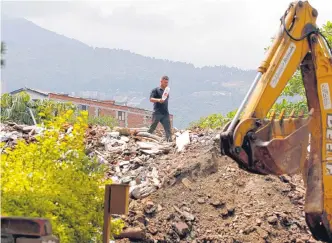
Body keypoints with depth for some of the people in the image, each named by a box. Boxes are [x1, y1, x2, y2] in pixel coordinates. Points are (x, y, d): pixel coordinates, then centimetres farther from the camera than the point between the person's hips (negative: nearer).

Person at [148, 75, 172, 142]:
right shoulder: (155, 90, 0)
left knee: (168, 129, -4)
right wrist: (158, 100, -29)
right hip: (157, 113, -5)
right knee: (152, 128, -4)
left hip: (165, 114, 5)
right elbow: (151, 99, -13)